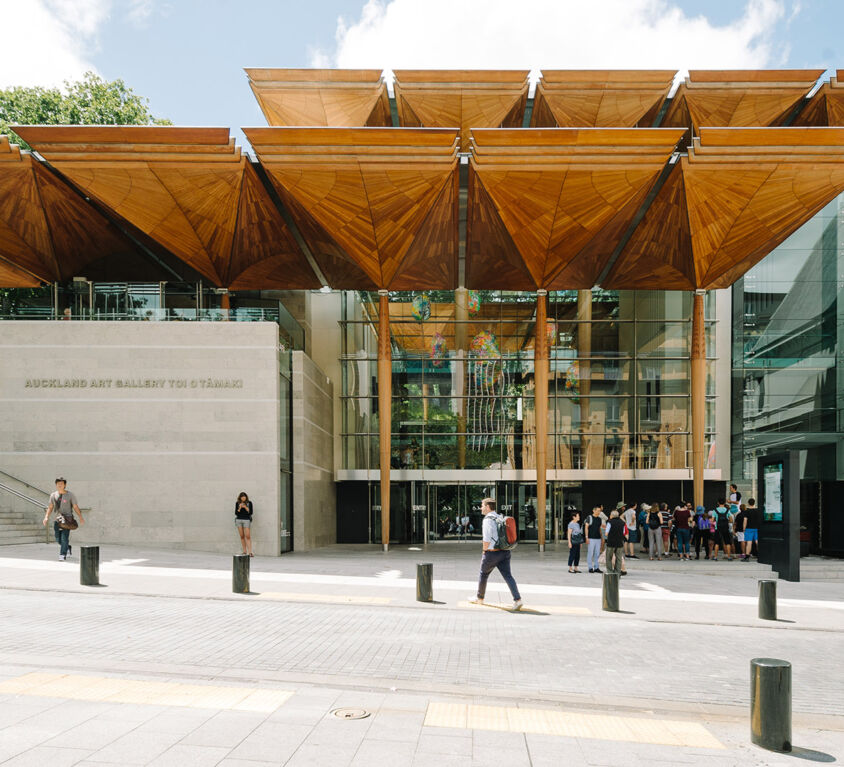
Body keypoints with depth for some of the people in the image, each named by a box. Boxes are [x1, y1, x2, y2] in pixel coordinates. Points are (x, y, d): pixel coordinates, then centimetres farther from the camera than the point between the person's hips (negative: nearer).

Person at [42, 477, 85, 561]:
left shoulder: (70, 495, -1)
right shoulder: (53, 495, 9)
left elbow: (75, 507, -1)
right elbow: (50, 507, 10)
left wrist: (81, 517, -10)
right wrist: (46, 517, -4)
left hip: (67, 518, -4)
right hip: (57, 519, 4)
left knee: (64, 538, -13)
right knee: (58, 539, 5)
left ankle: (62, 555, -10)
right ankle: (68, 548, 32)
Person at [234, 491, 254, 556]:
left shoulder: (249, 503, 0)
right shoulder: (237, 503, 6)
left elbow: (250, 512, -3)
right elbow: (236, 513, 5)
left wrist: (245, 507, -15)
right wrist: (239, 508, -12)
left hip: (246, 520, -3)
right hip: (239, 520, 3)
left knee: (248, 536, -11)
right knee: (242, 536, 3)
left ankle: (250, 552, -16)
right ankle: (244, 551, 8)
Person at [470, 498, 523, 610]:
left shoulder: (488, 519, -13)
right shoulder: (500, 518, 12)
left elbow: (487, 539, -18)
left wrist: (485, 551, -3)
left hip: (492, 553, -7)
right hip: (505, 551, 7)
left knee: (483, 574, 14)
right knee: (507, 575, 1)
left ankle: (479, 598, 29)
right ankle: (517, 599, -14)